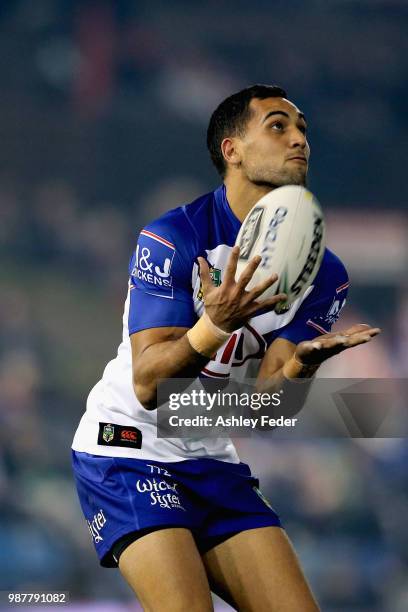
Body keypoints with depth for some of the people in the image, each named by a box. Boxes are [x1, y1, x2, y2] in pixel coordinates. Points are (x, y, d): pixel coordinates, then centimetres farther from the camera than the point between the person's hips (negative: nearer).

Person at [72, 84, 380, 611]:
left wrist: (301, 363, -29)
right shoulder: (171, 238, -15)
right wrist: (216, 325, -38)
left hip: (216, 463, 6)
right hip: (129, 451, -6)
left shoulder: (322, 272, 1)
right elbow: (148, 385, -21)